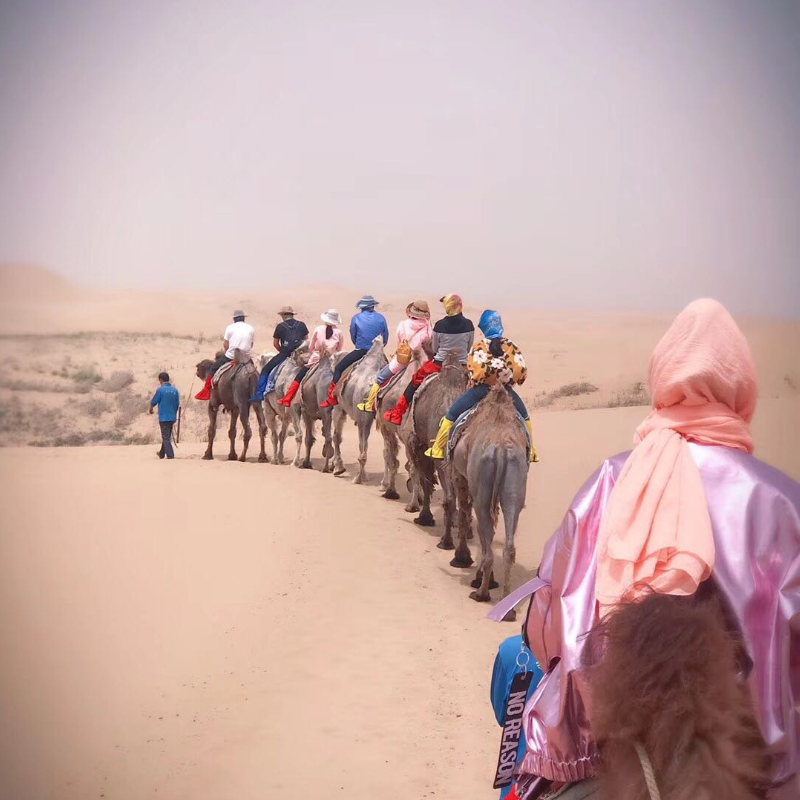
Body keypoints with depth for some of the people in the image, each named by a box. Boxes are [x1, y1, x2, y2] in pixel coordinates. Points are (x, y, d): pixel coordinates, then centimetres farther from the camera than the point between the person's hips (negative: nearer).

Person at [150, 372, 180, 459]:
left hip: (163, 417, -6)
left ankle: (170, 456, -8)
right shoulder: (174, 390, 2)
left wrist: (151, 409, 19)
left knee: (166, 437, -1)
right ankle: (162, 453, 33)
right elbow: (177, 404, 8)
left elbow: (153, 402, -3)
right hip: (172, 417, 6)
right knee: (167, 436, 19)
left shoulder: (160, 389, -12)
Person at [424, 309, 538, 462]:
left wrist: (474, 382, 9)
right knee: (524, 415, 27)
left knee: (452, 414, 10)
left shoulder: (479, 347, -5)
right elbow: (522, 370, -5)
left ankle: (437, 449, 10)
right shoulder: (511, 345, 0)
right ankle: (531, 451, 31)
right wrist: (509, 381, 13)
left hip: (482, 388, -2)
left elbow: (472, 370, -11)